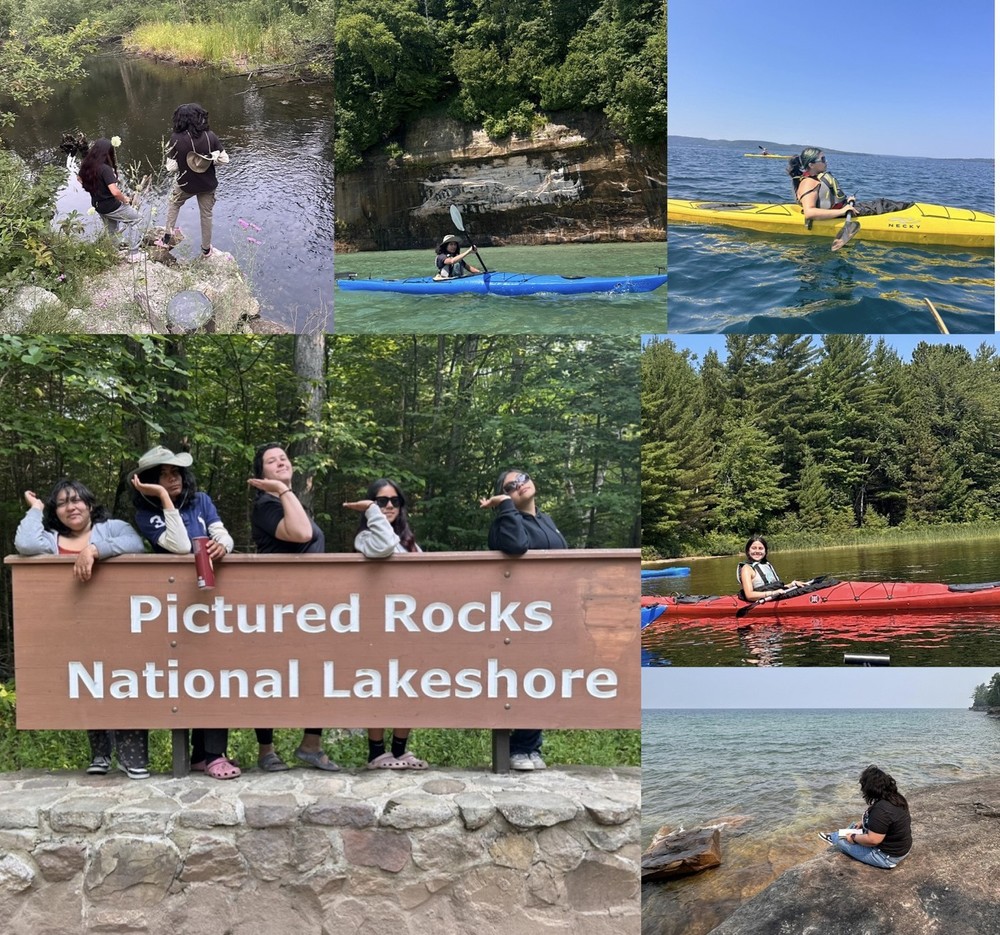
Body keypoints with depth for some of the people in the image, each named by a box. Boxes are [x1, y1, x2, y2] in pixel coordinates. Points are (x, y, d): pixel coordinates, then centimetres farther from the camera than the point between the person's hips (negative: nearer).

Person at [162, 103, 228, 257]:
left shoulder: (176, 138, -22)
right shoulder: (210, 136, -19)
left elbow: (171, 166, -15)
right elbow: (224, 159, -12)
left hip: (185, 184, -1)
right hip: (207, 185, 1)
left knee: (173, 205, 30)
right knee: (206, 214, 20)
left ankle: (167, 237, 33)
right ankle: (206, 248, 33)